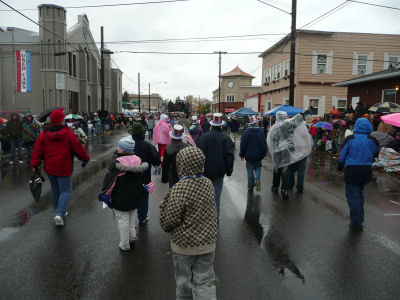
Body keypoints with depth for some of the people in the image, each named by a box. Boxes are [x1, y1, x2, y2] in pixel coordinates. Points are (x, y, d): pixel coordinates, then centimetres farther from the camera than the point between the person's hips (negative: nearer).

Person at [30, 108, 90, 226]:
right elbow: (78, 148, -9)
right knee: (66, 191, 4)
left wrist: (34, 164, 5)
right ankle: (59, 214, -12)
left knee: (55, 190, 20)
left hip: (49, 168, 5)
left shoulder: (43, 134, 0)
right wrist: (85, 158, 5)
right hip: (64, 169, -5)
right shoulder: (68, 133, -14)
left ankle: (59, 212, 33)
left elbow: (37, 150, -1)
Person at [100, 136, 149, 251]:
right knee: (131, 217, 23)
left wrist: (104, 195, -3)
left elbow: (109, 182, -16)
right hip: (135, 198, 7)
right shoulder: (138, 160, -1)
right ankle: (132, 237, 37)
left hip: (121, 199, -6)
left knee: (122, 220, 6)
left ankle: (124, 245, 17)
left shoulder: (117, 164, -21)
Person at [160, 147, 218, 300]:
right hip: (208, 242, 5)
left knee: (184, 279, 20)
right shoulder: (208, 183, -5)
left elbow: (169, 221, -18)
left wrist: (164, 203, -2)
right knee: (205, 280, 16)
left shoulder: (179, 190, -25)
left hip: (184, 244, -4)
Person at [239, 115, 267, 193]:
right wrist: (263, 154, 8)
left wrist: (242, 154, 5)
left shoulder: (246, 132, -7)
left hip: (249, 155, 0)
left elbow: (243, 144, -4)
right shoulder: (261, 131, -7)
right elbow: (264, 144, -3)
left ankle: (250, 186, 12)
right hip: (258, 155, 0)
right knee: (258, 167, 17)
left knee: (250, 170, 9)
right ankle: (257, 179, -11)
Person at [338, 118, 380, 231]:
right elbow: (376, 152, 17)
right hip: (366, 171, 4)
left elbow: (342, 156, 0)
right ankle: (359, 219, 29)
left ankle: (356, 223, 4)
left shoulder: (349, 139, -8)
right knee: (359, 193, 20)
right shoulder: (372, 140, -1)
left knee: (353, 195, 2)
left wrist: (340, 167, 15)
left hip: (352, 171, -3)